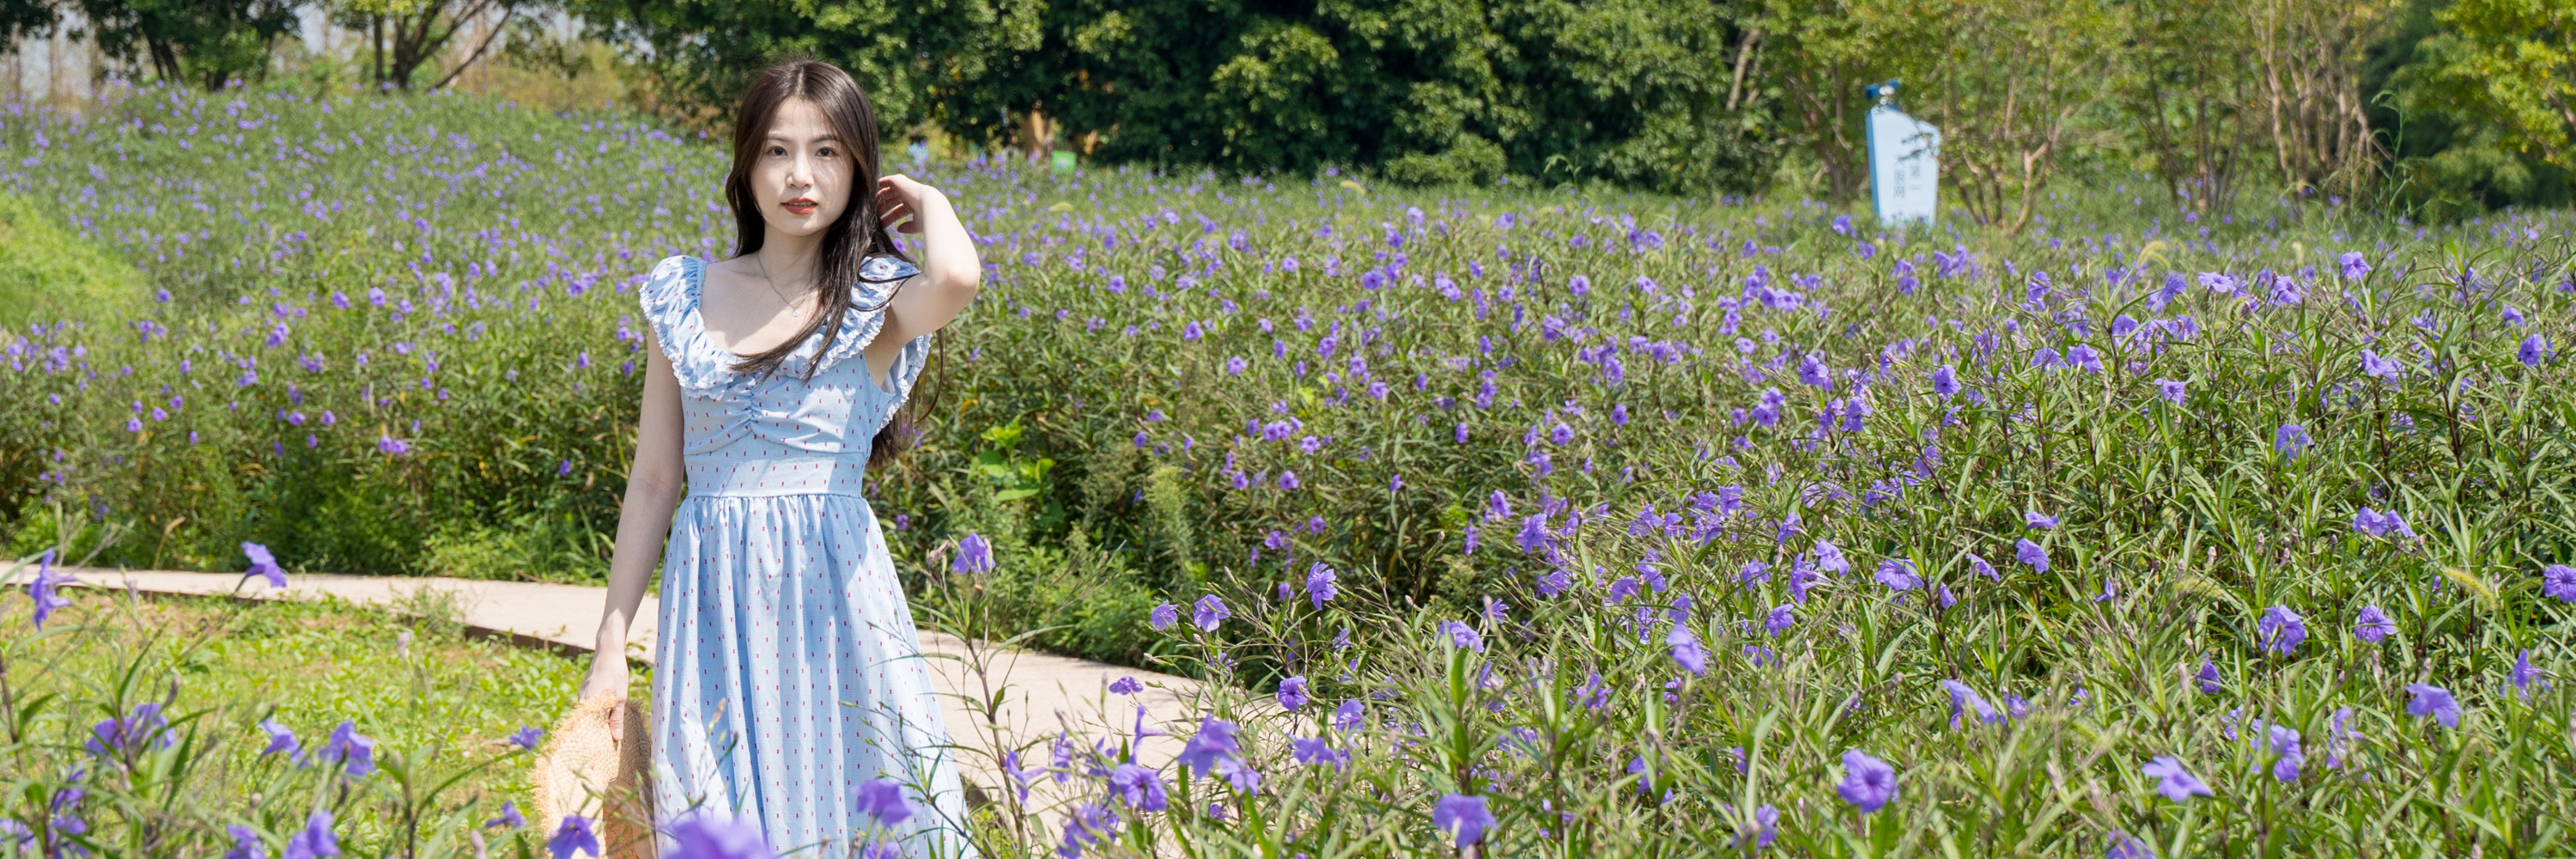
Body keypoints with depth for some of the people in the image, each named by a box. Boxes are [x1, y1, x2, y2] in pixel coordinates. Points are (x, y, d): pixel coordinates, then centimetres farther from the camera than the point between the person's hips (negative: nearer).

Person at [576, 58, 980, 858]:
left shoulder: (877, 300, 1)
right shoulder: (685, 295, 10)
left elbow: (955, 281, -26)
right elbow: (653, 480, 12)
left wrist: (927, 200, -4)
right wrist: (610, 647, 9)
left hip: (831, 587, -3)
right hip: (712, 595, 3)